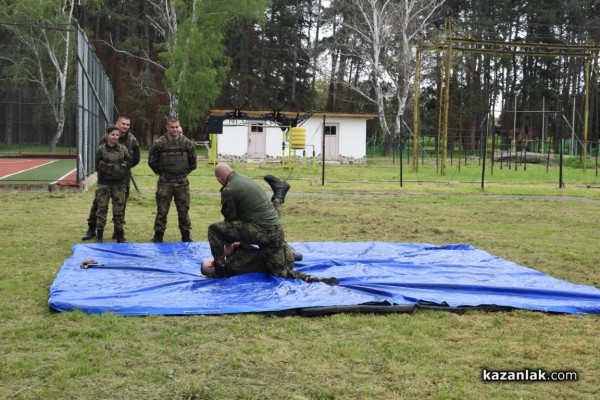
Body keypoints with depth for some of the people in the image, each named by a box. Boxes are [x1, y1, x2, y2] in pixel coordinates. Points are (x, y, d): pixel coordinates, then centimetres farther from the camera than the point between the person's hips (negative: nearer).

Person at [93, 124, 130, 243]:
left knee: (119, 210, 6)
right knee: (102, 209, 1)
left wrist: (123, 178, 7)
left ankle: (120, 236, 14)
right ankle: (99, 236, 8)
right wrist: (104, 173, 8)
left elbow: (128, 166, 7)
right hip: (104, 184, -1)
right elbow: (97, 166, 5)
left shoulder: (123, 149, 0)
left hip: (119, 184, 1)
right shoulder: (101, 149, -3)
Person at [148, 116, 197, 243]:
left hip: (182, 182, 2)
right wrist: (161, 173, 9)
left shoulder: (187, 143, -1)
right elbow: (152, 161, 5)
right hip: (165, 182, -2)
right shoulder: (159, 143, -7)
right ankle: (158, 236, 11)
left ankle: (186, 236, 19)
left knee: (184, 210, 8)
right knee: (162, 210, 1)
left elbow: (193, 162, 12)